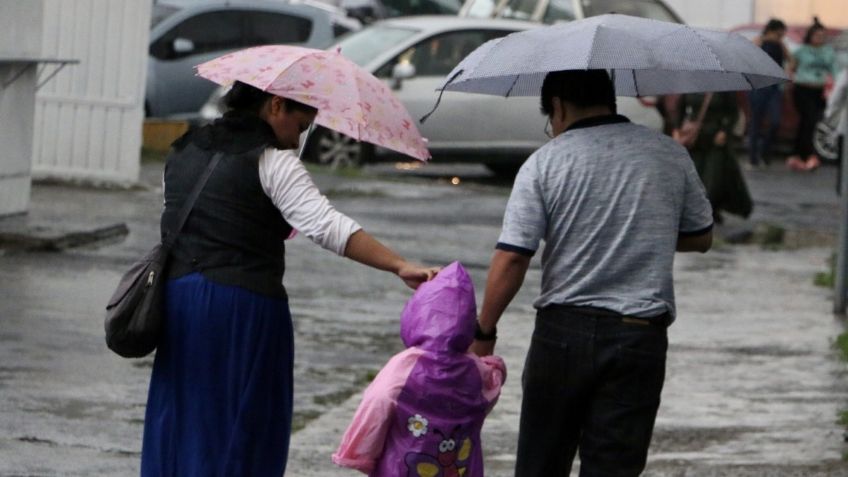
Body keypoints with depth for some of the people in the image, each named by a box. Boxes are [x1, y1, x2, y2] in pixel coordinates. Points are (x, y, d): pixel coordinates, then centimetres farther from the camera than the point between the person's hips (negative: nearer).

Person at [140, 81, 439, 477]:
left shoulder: (183, 152, 16)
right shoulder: (272, 161, -7)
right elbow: (326, 226, -19)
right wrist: (399, 266, -25)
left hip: (177, 300, 6)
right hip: (245, 307, -6)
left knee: (179, 422, 12)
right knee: (241, 430, 1)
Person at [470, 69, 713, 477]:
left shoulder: (544, 163, -5)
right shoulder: (671, 156, 3)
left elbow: (510, 261, -11)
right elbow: (700, 238, 16)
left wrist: (483, 332, -1)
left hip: (563, 331, -1)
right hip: (641, 335, 1)